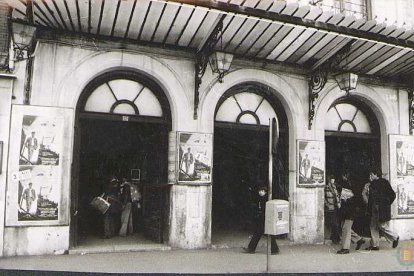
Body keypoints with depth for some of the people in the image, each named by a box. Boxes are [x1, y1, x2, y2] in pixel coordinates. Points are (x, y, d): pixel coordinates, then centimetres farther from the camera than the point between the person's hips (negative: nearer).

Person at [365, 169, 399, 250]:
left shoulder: (384, 182, -8)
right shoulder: (373, 184, 13)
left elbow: (392, 195, -7)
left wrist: (387, 204, -6)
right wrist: (369, 209, 12)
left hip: (382, 209, -8)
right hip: (374, 210, 8)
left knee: (382, 226, -3)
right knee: (373, 227, 6)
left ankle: (395, 238, 22)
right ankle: (375, 245, 12)